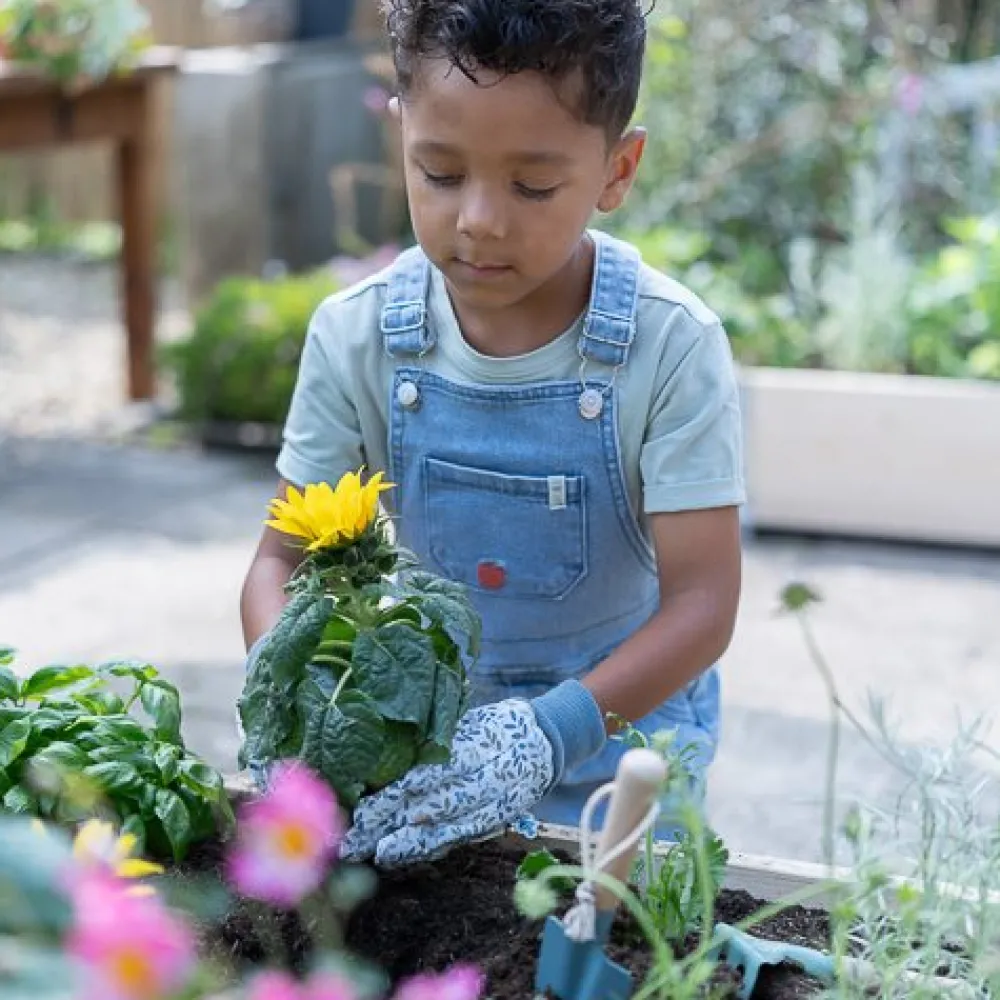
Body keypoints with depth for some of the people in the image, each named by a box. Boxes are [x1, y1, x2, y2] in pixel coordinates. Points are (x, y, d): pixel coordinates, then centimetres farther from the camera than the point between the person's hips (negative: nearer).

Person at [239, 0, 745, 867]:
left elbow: (701, 601, -22)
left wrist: (544, 735, -36)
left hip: (620, 731, -2)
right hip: (423, 734, 2)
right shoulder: (358, 337, -13)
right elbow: (285, 556, -7)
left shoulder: (673, 346, -21)